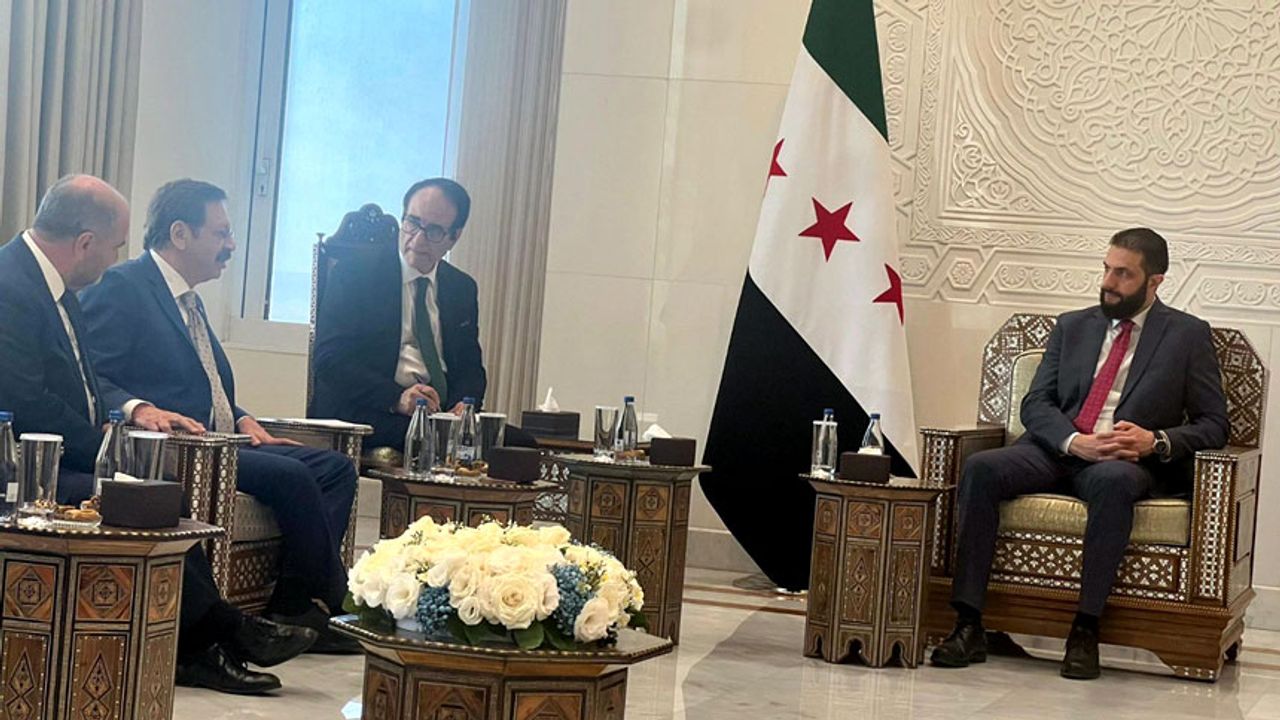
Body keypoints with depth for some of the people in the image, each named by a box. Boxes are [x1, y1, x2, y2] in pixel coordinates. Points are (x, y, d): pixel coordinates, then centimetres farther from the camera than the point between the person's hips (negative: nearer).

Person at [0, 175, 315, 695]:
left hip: (69, 458, 10)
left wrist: (126, 412, 2)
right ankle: (222, 631, -9)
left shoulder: (53, 285, 12)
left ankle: (195, 650, -7)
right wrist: (103, 442, -13)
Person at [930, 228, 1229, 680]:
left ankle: (1085, 630, -34)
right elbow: (1035, 404, 10)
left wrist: (1157, 441, -14)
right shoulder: (1072, 327, 19)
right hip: (1057, 452, 3)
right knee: (981, 468, -26)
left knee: (1113, 480, -40)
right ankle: (968, 626, -30)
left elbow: (1212, 424, 6)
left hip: (1128, 462, -3)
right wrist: (1075, 442, -11)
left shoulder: (1188, 336, 10)